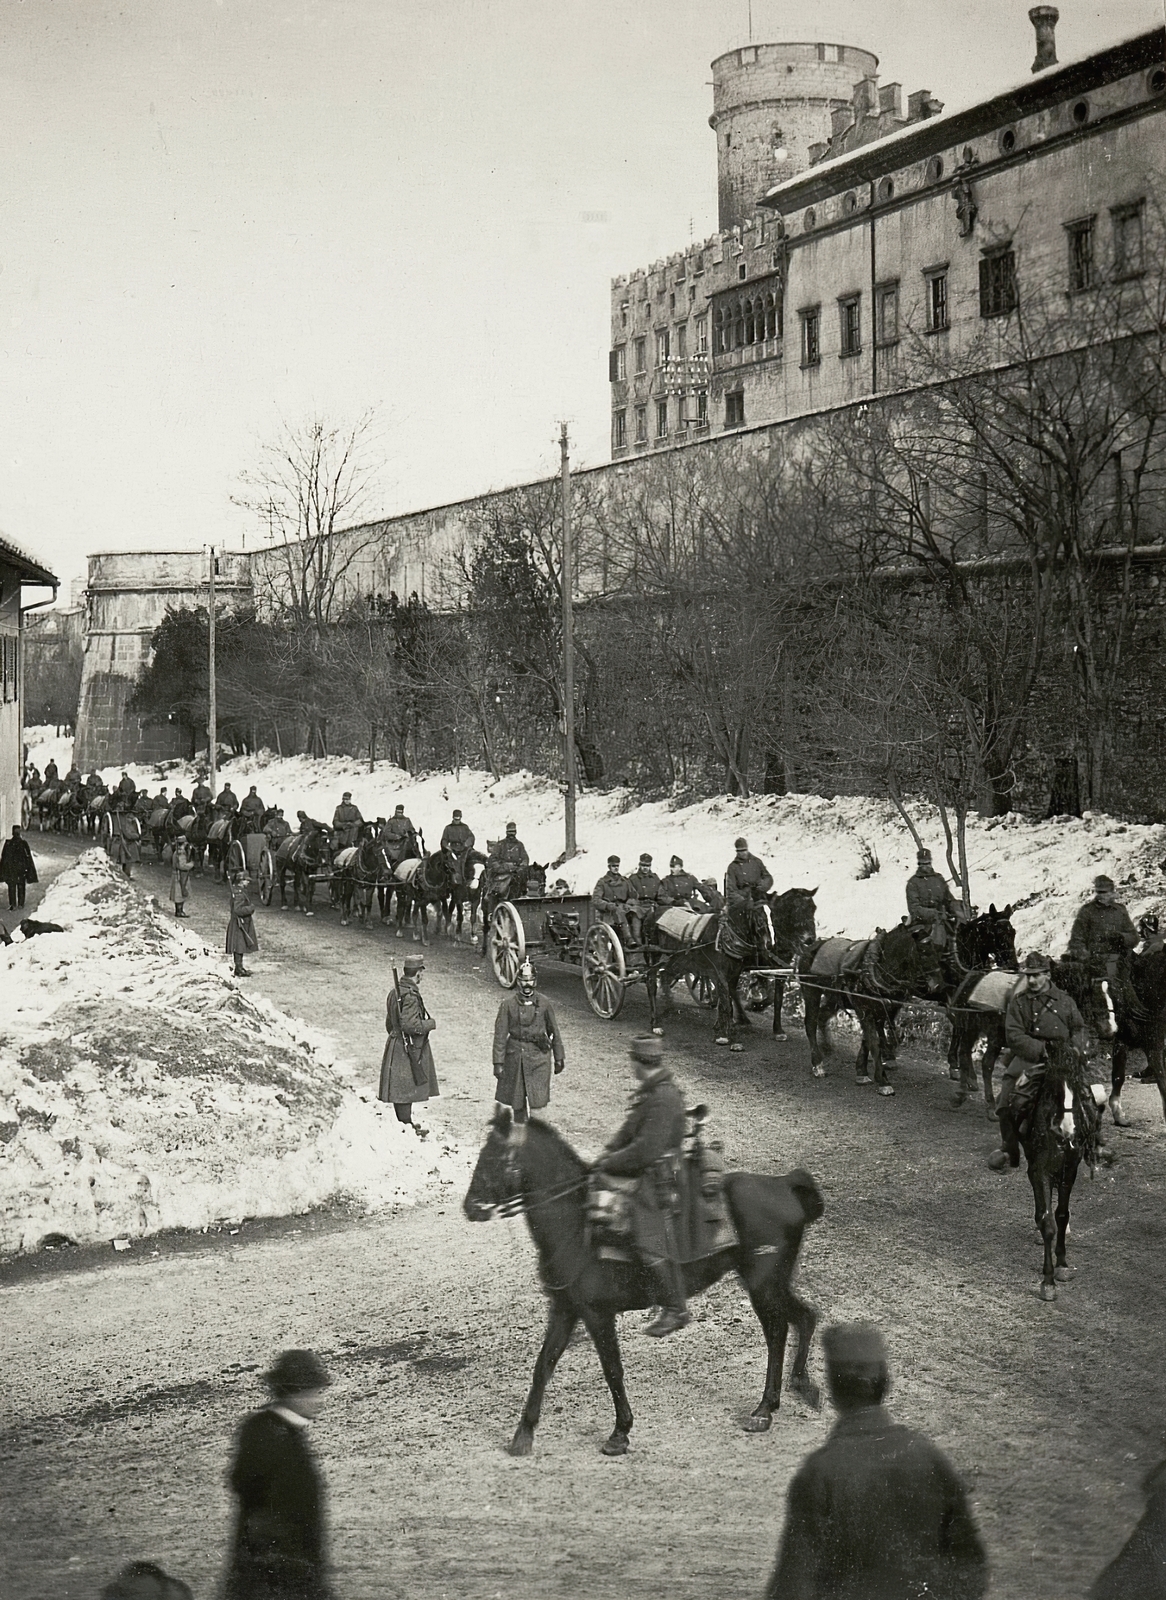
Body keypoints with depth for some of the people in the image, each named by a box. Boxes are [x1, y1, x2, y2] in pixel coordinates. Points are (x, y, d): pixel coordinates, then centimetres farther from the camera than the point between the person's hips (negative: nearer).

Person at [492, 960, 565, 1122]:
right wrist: (498, 1062, -8)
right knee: (517, 1103, 8)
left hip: (539, 1055, 0)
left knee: (537, 1102, -9)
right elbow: (500, 1034, -3)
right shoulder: (508, 1004, -3)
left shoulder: (544, 1003, 1)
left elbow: (554, 1031, 11)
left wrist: (559, 1058, 13)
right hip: (515, 1056, 0)